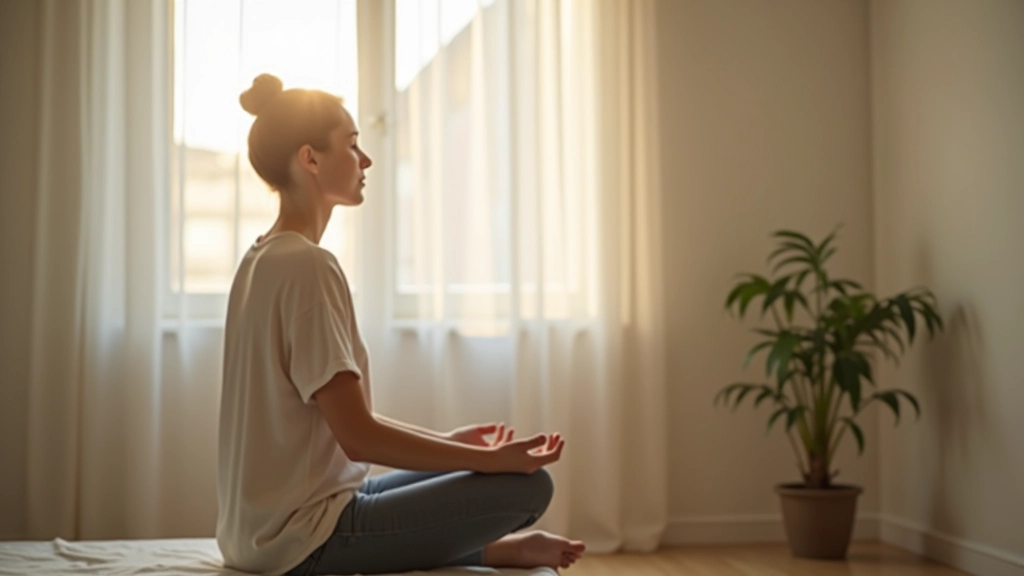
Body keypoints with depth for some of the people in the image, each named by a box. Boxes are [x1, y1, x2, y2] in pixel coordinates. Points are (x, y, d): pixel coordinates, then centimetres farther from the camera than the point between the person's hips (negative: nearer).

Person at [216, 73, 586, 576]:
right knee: (527, 485, -9)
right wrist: (491, 459, -14)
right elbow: (358, 436, -22)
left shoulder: (265, 259, 10)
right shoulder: (307, 266, -19)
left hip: (263, 528, 10)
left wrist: (445, 442, 16)